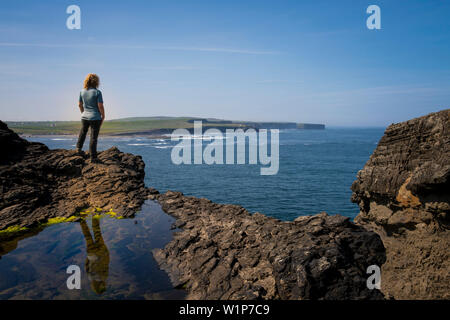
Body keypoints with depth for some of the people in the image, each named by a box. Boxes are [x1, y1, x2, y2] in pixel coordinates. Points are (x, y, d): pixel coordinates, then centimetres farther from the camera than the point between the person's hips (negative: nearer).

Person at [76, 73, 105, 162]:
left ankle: (78, 148, 32)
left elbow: (80, 104, 10)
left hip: (84, 117, 5)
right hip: (95, 118, -4)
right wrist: (103, 116, -1)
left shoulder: (82, 91, 2)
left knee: (83, 132, 30)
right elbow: (100, 106, -15)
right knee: (93, 137, 1)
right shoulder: (97, 92, -14)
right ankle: (93, 157, 4)